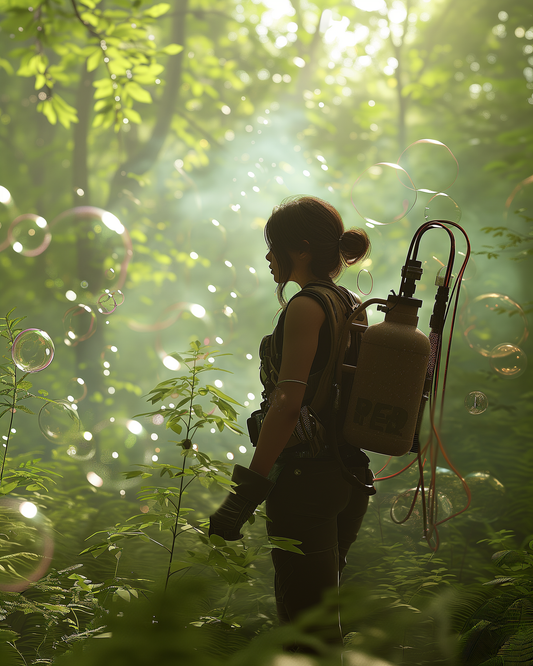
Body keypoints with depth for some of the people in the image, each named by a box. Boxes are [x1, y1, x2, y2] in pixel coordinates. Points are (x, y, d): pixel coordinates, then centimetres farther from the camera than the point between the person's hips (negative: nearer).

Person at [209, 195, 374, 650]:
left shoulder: (306, 306, -13)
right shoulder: (354, 308, 14)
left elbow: (288, 403, -21)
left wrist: (247, 489, -21)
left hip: (306, 476, -9)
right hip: (350, 478, 9)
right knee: (303, 608, 20)